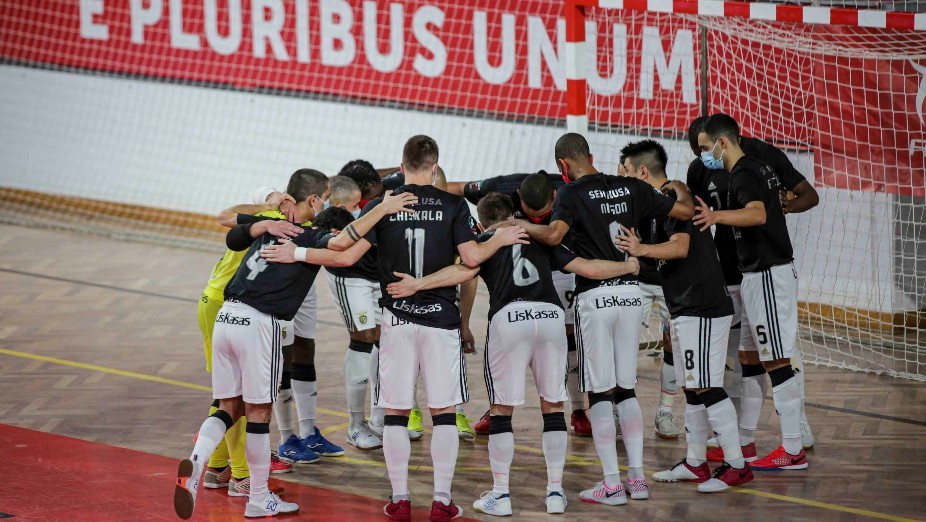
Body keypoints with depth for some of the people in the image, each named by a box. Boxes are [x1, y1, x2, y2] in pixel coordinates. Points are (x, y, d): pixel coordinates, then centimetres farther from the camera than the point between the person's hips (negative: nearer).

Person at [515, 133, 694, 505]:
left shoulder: (572, 193, -7)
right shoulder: (632, 188, 8)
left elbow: (554, 234, -25)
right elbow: (685, 211, 11)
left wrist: (520, 225, -8)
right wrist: (679, 189, 32)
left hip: (595, 296, -5)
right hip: (631, 293, 5)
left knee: (599, 392, -1)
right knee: (625, 388, 14)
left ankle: (612, 485, -3)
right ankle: (637, 477, 12)